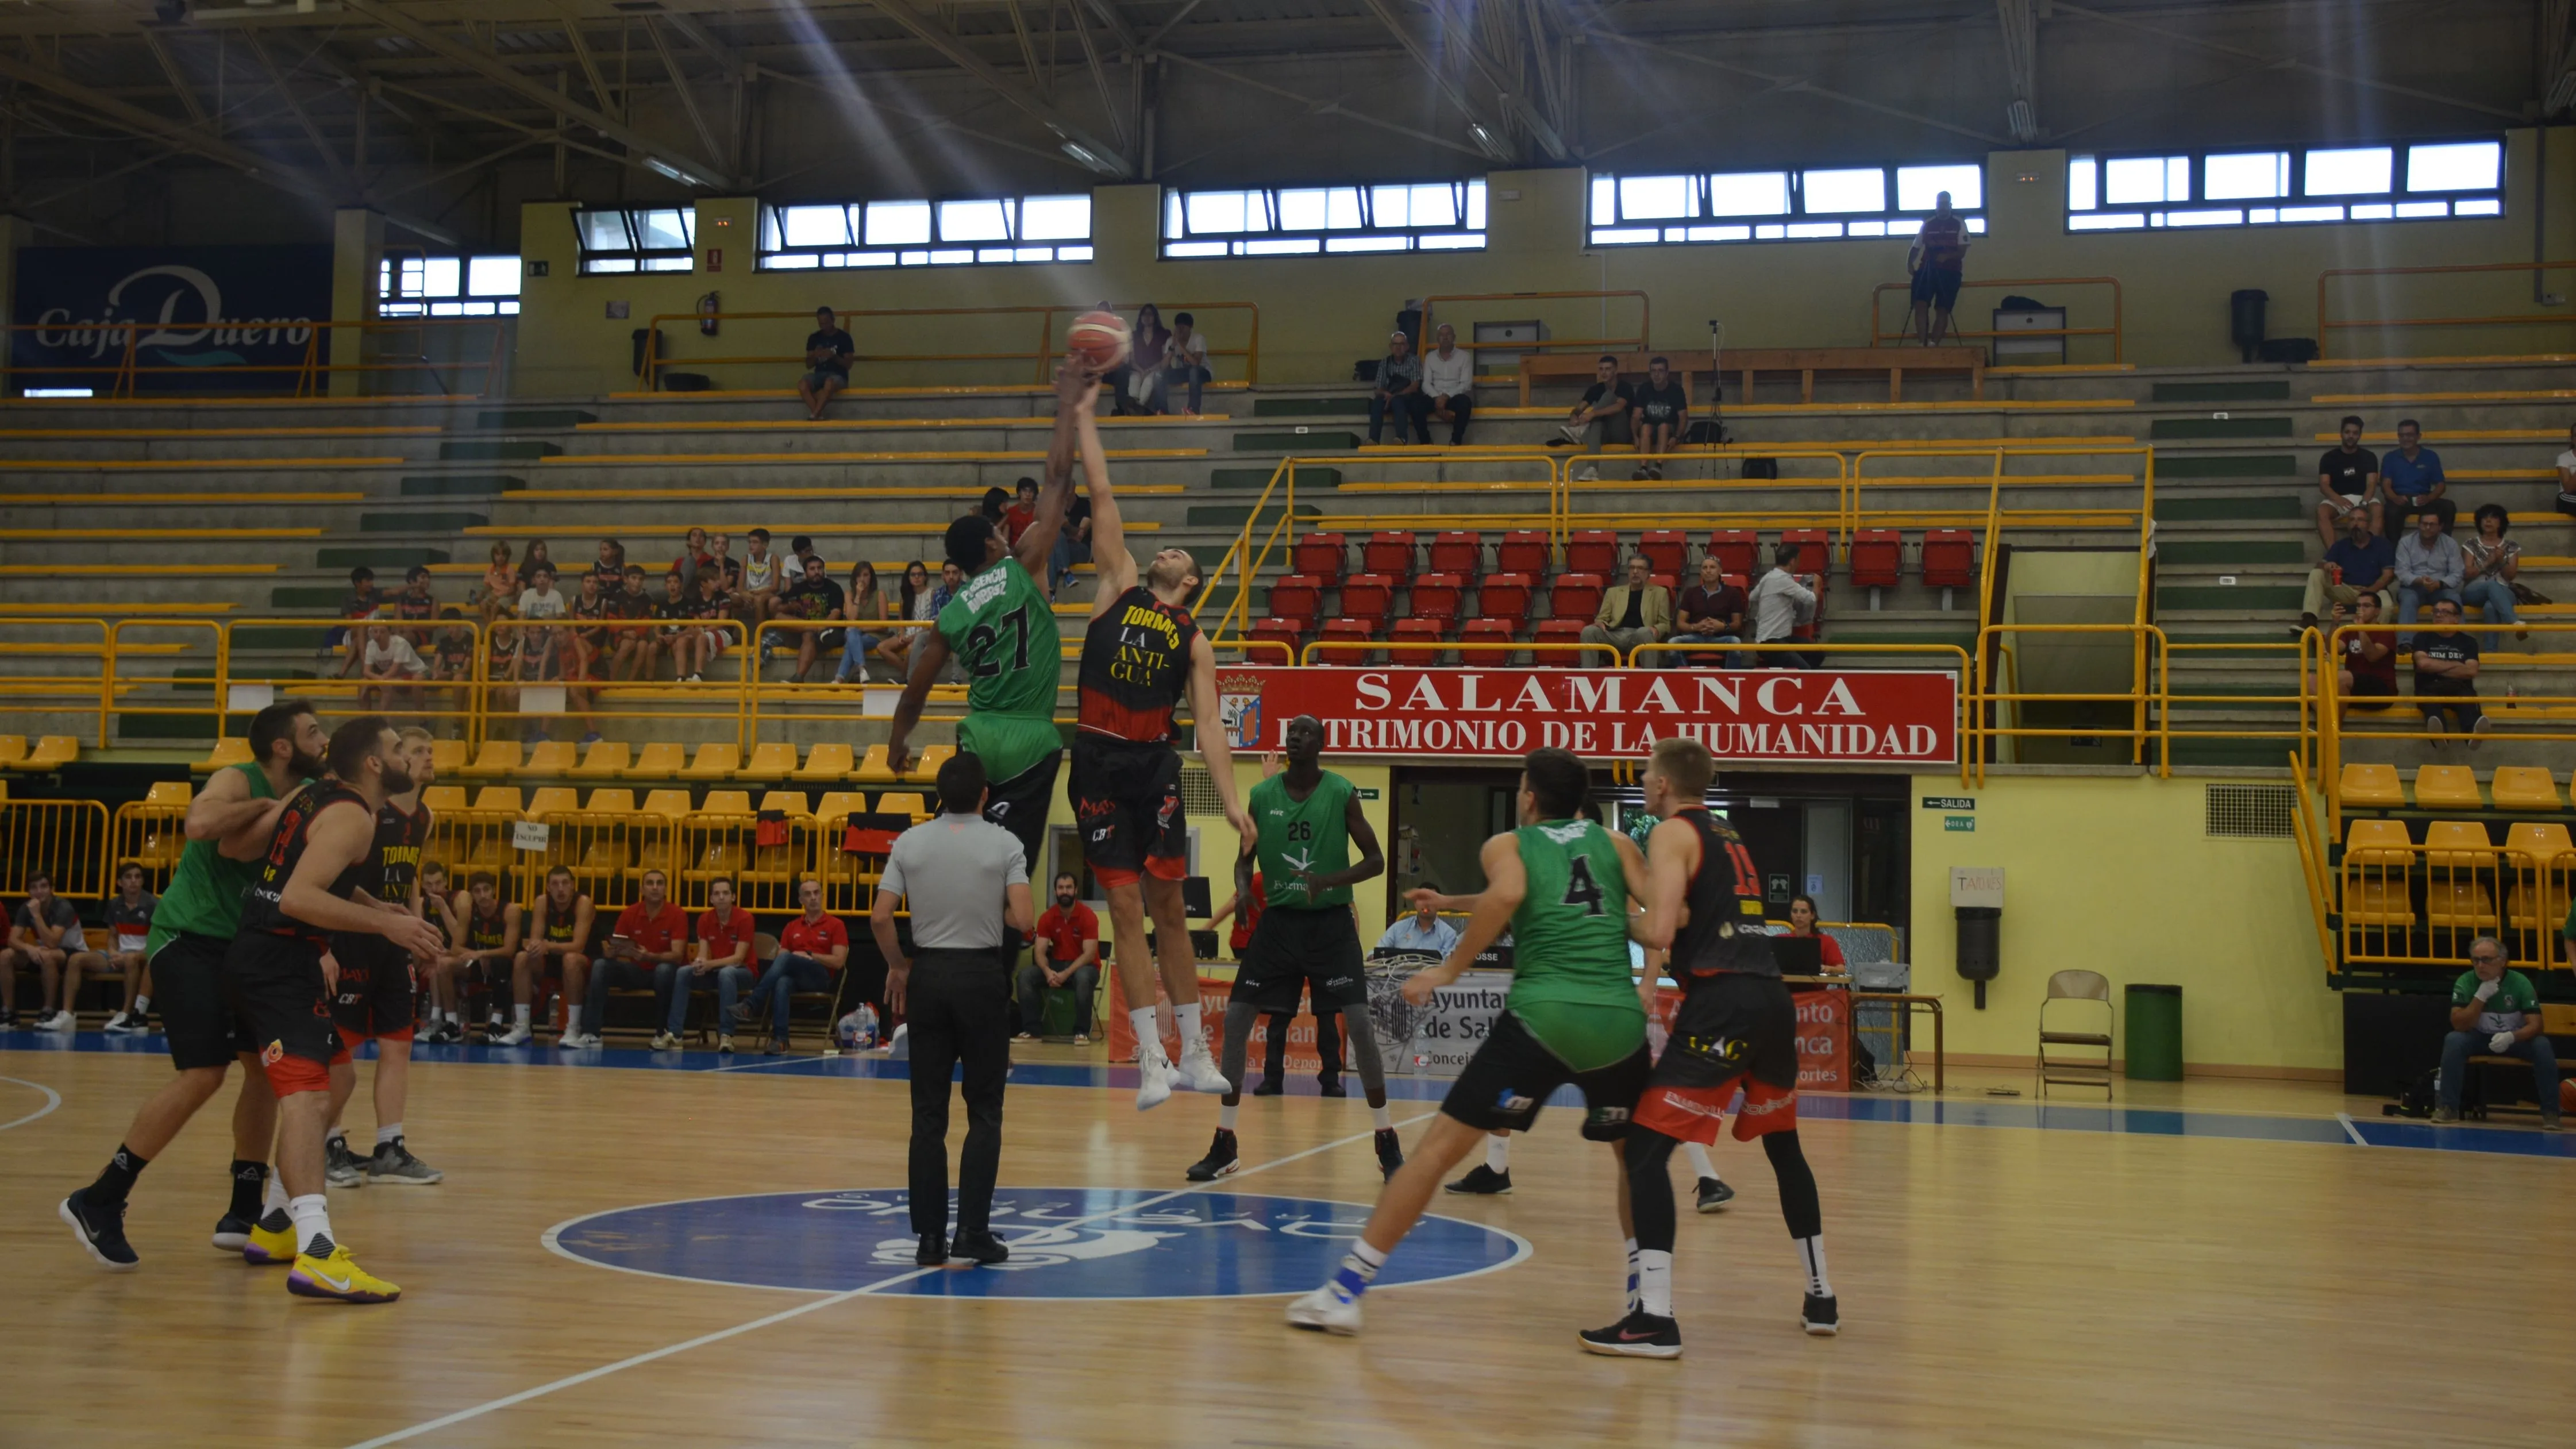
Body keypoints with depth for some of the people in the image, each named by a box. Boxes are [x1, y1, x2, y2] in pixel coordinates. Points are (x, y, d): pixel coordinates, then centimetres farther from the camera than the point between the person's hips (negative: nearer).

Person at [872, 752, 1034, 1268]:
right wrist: (996, 912, 8)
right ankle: (973, 1231, 0)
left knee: (928, 1114, 5)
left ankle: (930, 1236, 6)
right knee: (984, 1113, 5)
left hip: (928, 975, 2)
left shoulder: (910, 842, 2)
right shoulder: (1004, 844, -5)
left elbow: (879, 918, -3)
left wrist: (897, 967, 12)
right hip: (981, 976, -2)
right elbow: (1024, 921, -14)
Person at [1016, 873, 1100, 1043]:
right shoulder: (1048, 917, -1)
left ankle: (1082, 1032, -27)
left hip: (1084, 966, -4)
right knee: (1026, 974, -21)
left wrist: (1066, 974, -31)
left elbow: (1089, 954, -19)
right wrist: (1048, 971, -29)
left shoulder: (1087, 916, -13)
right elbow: (1039, 951, -7)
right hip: (1057, 964, 4)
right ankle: (1032, 1030, -17)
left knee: (1083, 977, -40)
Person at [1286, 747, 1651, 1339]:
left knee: (1439, 1147, 3)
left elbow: (1507, 896, -10)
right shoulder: (1614, 843, 21)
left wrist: (1448, 970, -4)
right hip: (1620, 1019, 3)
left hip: (1543, 1015, -2)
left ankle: (1344, 1293, 2)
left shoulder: (1507, 844, 12)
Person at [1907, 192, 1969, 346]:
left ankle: (1934, 343, -4)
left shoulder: (1959, 224, 2)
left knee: (1942, 309, -4)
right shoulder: (1927, 224, 8)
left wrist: (1947, 256, -25)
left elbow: (1962, 252, -4)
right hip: (1927, 269, 1)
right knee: (1921, 304, -16)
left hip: (1950, 272, -1)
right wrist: (1910, 264, -8)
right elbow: (1915, 247, 12)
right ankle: (1922, 343, -17)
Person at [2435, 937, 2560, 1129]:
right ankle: (2449, 1107, -21)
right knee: (2453, 1040, -30)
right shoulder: (2465, 982, -14)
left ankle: (2550, 1111, -19)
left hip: (2515, 1039, 0)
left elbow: (2535, 1025, -21)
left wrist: (2511, 1037, -40)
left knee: (2542, 1045, -30)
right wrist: (2481, 996, -31)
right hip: (2479, 1038, 0)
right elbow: (2459, 1025, -22)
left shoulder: (2520, 983, -16)